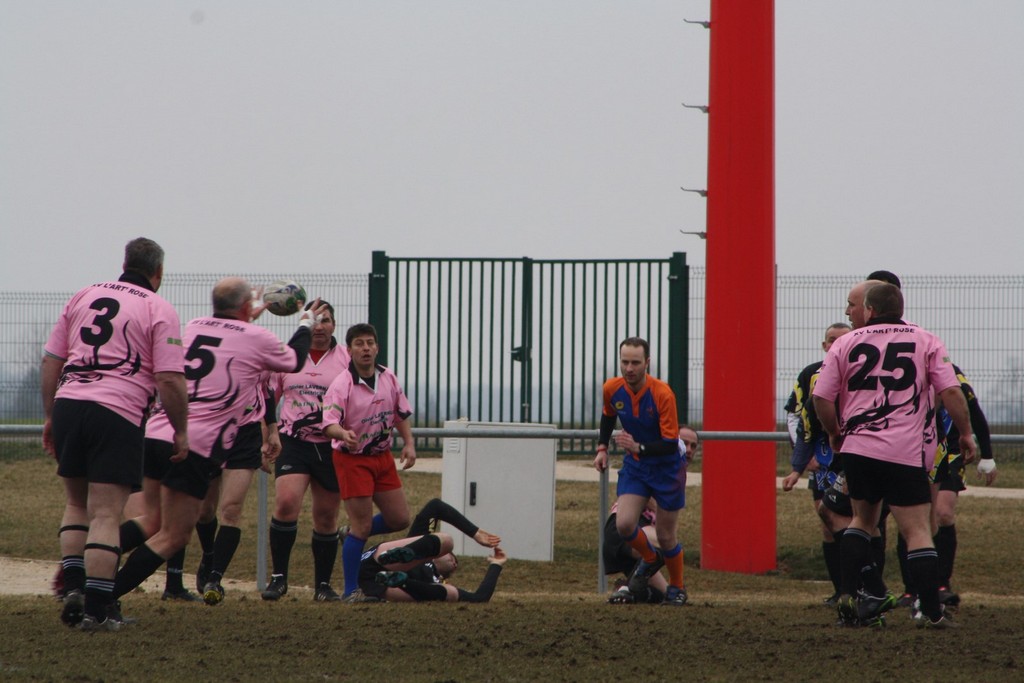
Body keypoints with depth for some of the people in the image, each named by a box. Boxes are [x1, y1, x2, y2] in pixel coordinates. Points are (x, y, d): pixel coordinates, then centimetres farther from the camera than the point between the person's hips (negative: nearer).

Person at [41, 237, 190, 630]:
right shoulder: (159, 310, 1)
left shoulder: (83, 297, 16)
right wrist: (180, 431, 5)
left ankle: (72, 587, 9)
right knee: (106, 515, -2)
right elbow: (170, 380, -7)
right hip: (118, 413, -4)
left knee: (77, 504, 21)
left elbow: (50, 361, 16)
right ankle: (96, 609, -5)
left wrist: (50, 417, 23)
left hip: (68, 404, 4)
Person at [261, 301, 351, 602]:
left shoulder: (347, 359, 4)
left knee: (326, 516, 6)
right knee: (286, 502, -20)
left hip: (331, 446, 0)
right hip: (293, 442, 0)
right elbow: (267, 399, 14)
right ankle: (279, 577, -11)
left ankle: (323, 584, 19)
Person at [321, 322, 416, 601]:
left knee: (399, 519, 8)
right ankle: (351, 591, 3)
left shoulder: (389, 378, 3)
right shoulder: (341, 385, -16)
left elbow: (401, 413, 16)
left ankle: (354, 535, 34)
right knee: (361, 526, -7)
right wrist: (344, 434, -45)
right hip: (352, 459, -6)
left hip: (383, 456, 6)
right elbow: (329, 424, -24)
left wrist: (409, 444, 5)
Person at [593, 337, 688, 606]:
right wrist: (602, 447, 6)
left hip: (666, 468, -4)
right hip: (634, 466, 4)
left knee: (665, 536, 3)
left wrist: (639, 448, -39)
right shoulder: (612, 389, -12)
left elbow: (671, 444, -27)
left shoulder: (662, 394, -27)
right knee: (624, 524, -14)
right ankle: (650, 559, 19)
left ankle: (676, 588, 29)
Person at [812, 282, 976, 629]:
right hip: (906, 453, -2)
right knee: (918, 531, 0)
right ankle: (932, 612, -7)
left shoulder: (846, 343, 7)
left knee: (862, 520, 23)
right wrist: (965, 433, 7)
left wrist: (835, 432, 20)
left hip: (856, 448, 3)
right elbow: (951, 392, -5)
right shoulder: (926, 342, 4)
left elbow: (821, 397, 3)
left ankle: (848, 595, 16)